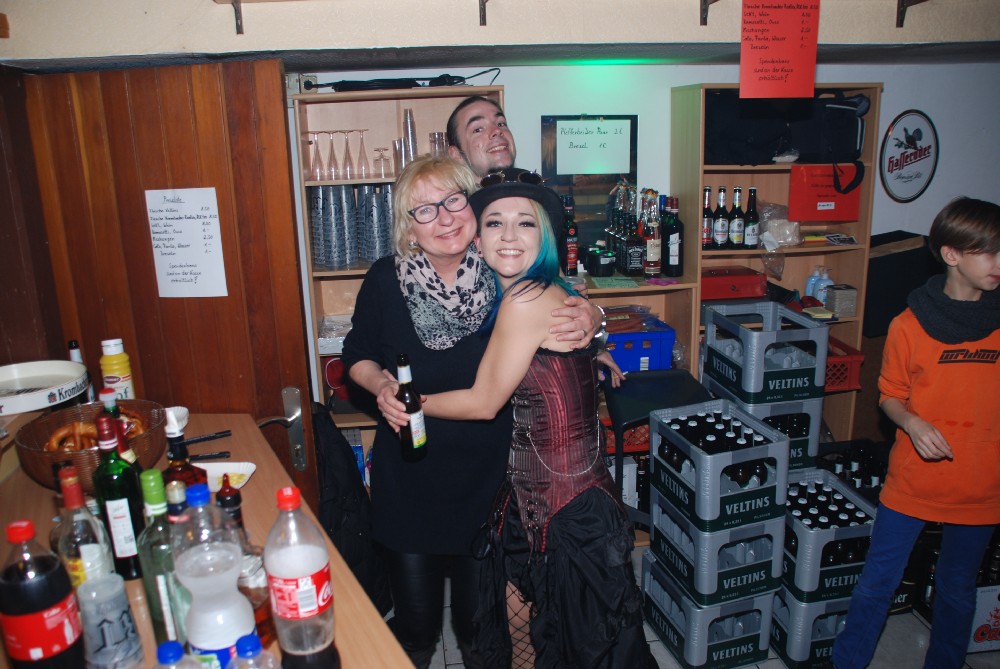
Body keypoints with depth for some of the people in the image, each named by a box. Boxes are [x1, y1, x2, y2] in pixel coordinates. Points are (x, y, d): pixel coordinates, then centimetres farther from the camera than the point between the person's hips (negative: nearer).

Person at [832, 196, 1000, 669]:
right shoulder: (910, 324, -9)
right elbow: (890, 396, 0)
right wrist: (912, 423, -20)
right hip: (913, 482, -2)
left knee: (958, 590, 20)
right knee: (877, 583, 8)